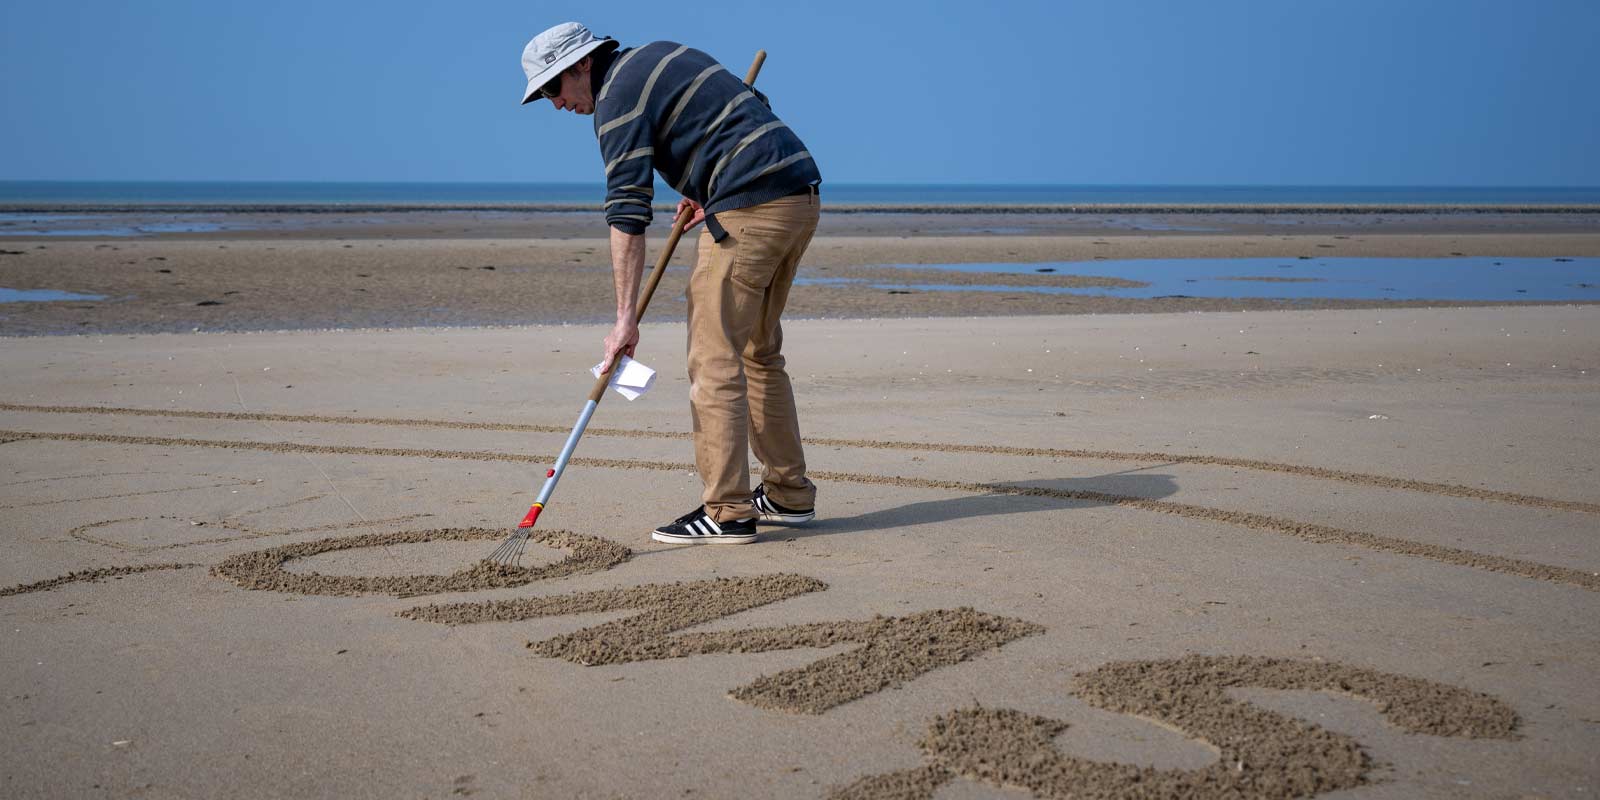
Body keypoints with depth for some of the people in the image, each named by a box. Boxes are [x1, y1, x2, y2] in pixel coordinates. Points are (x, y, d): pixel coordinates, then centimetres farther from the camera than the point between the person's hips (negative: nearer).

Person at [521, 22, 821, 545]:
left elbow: (627, 217, -14)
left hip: (750, 207, -10)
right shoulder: (659, 53, 21)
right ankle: (789, 496, 20)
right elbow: (751, 110, 28)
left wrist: (625, 320, -15)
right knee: (758, 354, 16)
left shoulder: (617, 99, -7)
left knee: (715, 360, -7)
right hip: (801, 192, 10)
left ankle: (727, 512, -8)